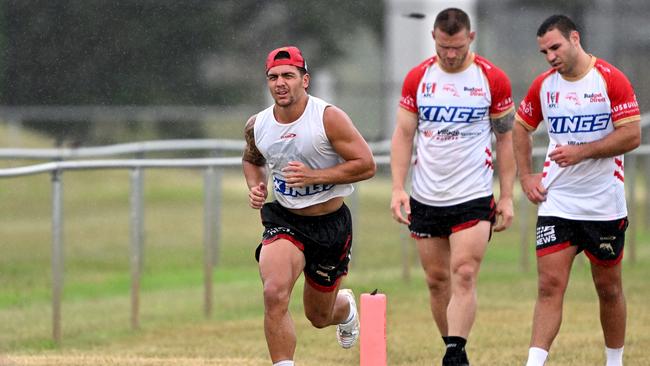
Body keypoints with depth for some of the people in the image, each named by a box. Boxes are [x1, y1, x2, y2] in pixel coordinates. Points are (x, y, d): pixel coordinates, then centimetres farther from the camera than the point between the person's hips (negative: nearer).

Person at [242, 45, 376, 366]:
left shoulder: (328, 118, -16)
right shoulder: (257, 126, -3)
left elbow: (367, 165, -16)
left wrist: (314, 176, -24)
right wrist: (255, 186, -2)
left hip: (331, 224, -2)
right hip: (284, 221, 2)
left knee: (319, 317, 15)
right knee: (275, 294, -28)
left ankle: (346, 308, 54)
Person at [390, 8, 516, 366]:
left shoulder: (492, 79, -2)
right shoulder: (417, 78, 3)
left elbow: (505, 139, 4)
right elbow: (403, 134, 5)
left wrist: (507, 196, 0)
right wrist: (398, 188, -5)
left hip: (474, 197, -3)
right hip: (425, 198, 3)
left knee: (464, 275, -15)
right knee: (436, 279, 7)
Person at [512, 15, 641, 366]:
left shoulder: (611, 79, -9)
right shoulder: (543, 85, 5)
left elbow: (632, 135, -13)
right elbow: (520, 127, 19)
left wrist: (582, 152, -19)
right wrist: (525, 176, 9)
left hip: (604, 205, -2)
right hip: (556, 203, 3)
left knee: (609, 288, 9)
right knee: (549, 286, -8)